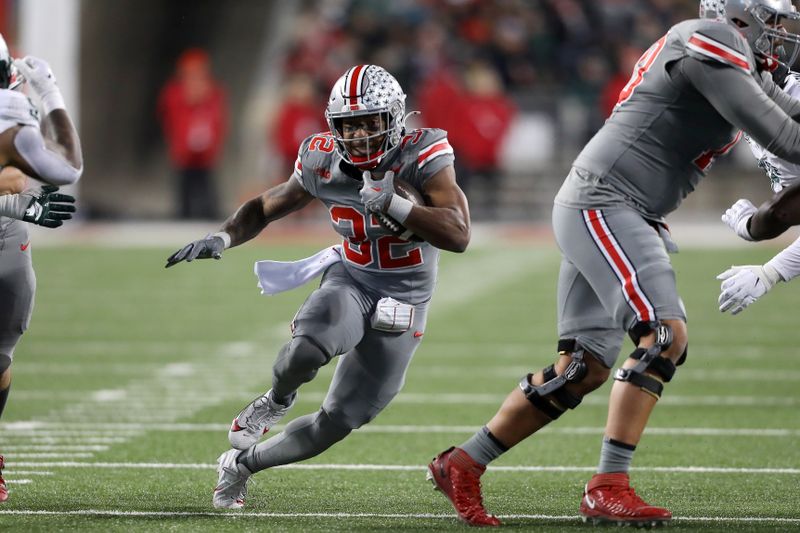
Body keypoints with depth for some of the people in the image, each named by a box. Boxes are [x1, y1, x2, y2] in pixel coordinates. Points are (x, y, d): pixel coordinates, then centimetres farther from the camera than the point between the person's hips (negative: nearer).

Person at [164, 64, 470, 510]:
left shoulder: (422, 157, -21)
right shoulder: (323, 162, -10)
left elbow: (458, 235, -31)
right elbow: (267, 207, 9)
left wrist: (391, 204, -41)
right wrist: (223, 238, -10)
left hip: (402, 303, -1)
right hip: (350, 282, 1)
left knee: (337, 423, 1)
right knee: (309, 347, -35)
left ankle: (243, 463, 25)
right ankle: (277, 401, 1)